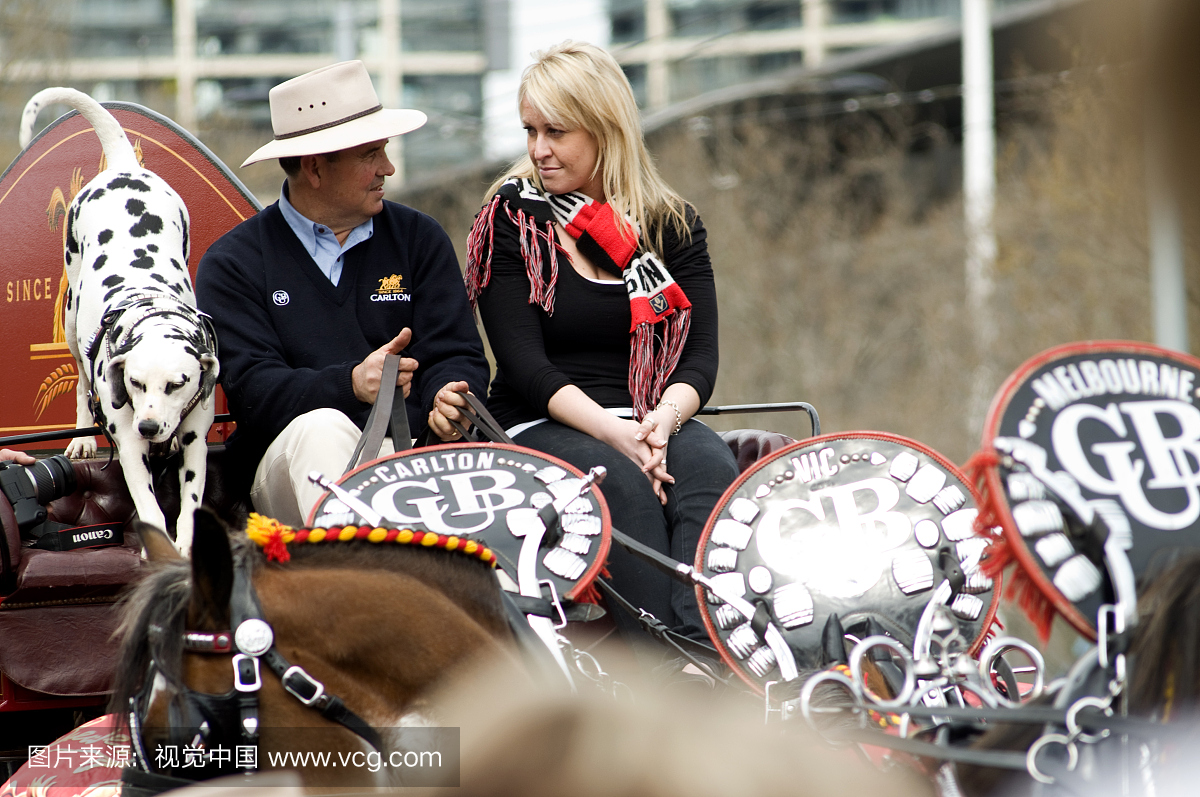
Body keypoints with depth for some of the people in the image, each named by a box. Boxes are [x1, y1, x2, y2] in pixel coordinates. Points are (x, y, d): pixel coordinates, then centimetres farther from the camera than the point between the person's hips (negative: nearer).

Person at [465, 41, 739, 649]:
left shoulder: (674, 226, 12)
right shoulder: (512, 221, 4)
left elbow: (701, 354, 3)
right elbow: (525, 366, -6)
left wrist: (664, 418, -20)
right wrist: (614, 433, -21)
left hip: (655, 422, 2)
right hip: (541, 428, -2)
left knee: (711, 470, -31)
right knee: (623, 484, -35)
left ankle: (706, 650, -50)